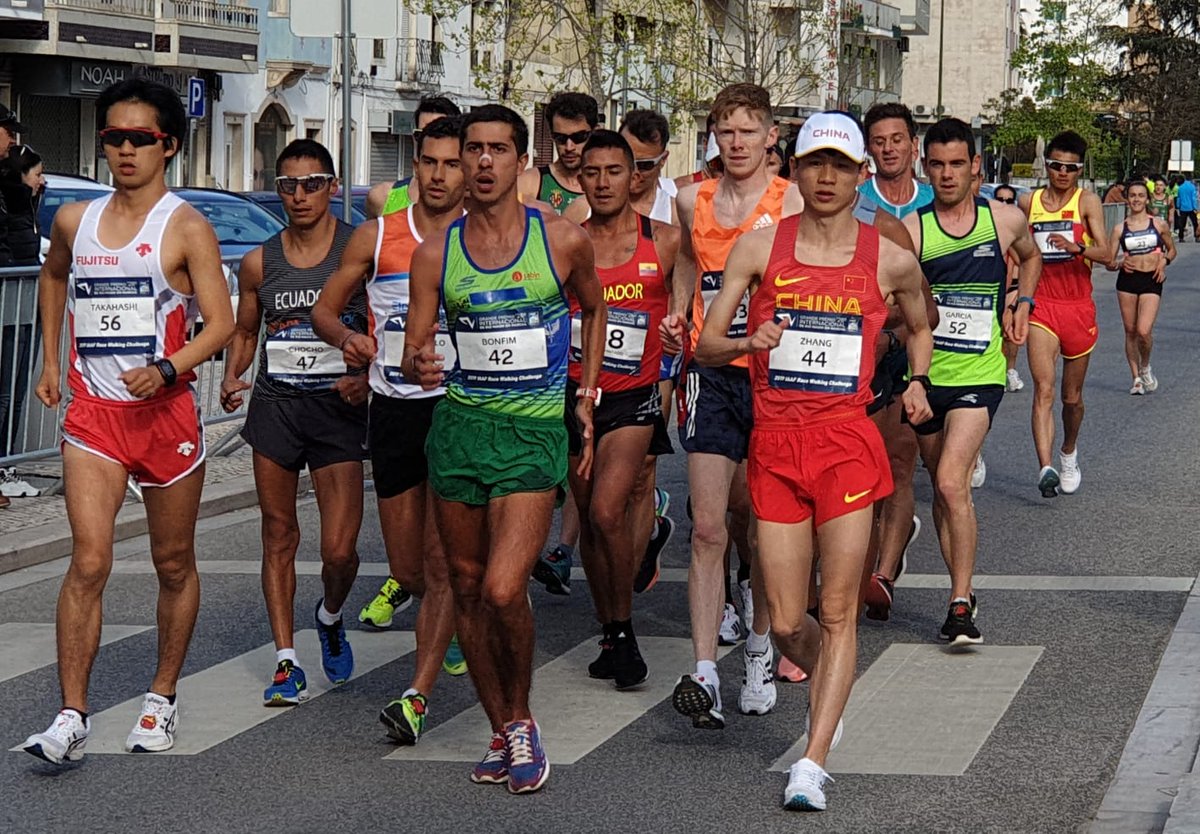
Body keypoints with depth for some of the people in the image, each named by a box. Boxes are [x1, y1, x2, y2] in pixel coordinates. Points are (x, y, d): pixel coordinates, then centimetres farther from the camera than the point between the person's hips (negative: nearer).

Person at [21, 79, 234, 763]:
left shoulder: (186, 228, -5)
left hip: (166, 411, -2)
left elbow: (221, 322, -10)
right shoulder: (74, 221, 8)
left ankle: (163, 698, 27)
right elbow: (53, 277, 30)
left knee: (174, 563, 10)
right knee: (89, 561, -11)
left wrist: (167, 370, -26)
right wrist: (51, 360, 25)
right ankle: (73, 718, -12)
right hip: (93, 413, 2)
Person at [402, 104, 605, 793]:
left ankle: (521, 718, 6)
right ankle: (502, 734, 23)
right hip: (459, 425, 4)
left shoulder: (564, 240, -2)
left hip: (535, 429, -3)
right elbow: (415, 349, 4)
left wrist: (587, 399, 14)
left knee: (504, 590, -17)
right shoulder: (436, 253, 2)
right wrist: (420, 365, -20)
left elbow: (594, 308, 17)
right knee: (468, 587, 9)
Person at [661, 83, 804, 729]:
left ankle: (758, 652, 27)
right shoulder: (693, 202, 9)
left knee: (762, 527, 9)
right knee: (708, 528, -6)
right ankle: (704, 674, -10)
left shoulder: (790, 204, -4)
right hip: (711, 373, 2)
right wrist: (677, 313, 14)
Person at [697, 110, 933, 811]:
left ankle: (813, 763, -6)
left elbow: (920, 326, 25)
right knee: (786, 624, 3)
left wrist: (917, 382, 7)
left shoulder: (891, 260, 4)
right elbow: (706, 346, 4)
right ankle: (833, 685, 36)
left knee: (838, 612, -8)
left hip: (847, 441, -1)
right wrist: (746, 342, -17)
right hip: (775, 443, 1)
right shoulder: (760, 247, 3)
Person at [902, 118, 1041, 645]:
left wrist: (1022, 303, 10)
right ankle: (963, 595, 26)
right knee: (943, 488, 12)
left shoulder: (1007, 220, 1)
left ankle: (959, 604, -12)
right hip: (925, 373, 2)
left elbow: (1030, 257, 25)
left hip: (979, 374, -2)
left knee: (951, 481, -18)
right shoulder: (911, 230, -5)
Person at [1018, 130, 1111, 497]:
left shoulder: (1087, 201, -2)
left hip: (1078, 307, 0)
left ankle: (1069, 455, 39)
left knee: (1072, 395, 13)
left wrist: (1076, 248, -33)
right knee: (1043, 389, -17)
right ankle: (1046, 468, -28)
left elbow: (1105, 253, -14)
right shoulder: (1028, 202, 5)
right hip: (1040, 305, 0)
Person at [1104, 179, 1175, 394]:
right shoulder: (1119, 229, 3)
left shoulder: (1159, 224, 3)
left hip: (1152, 281, -2)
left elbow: (1172, 250, 17)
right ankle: (1137, 378, 20)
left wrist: (1164, 260, -4)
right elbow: (1109, 263, 5)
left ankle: (1145, 367, 13)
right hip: (1127, 280, 2)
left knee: (1144, 331, -16)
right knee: (1130, 331, 6)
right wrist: (1121, 263, -16)